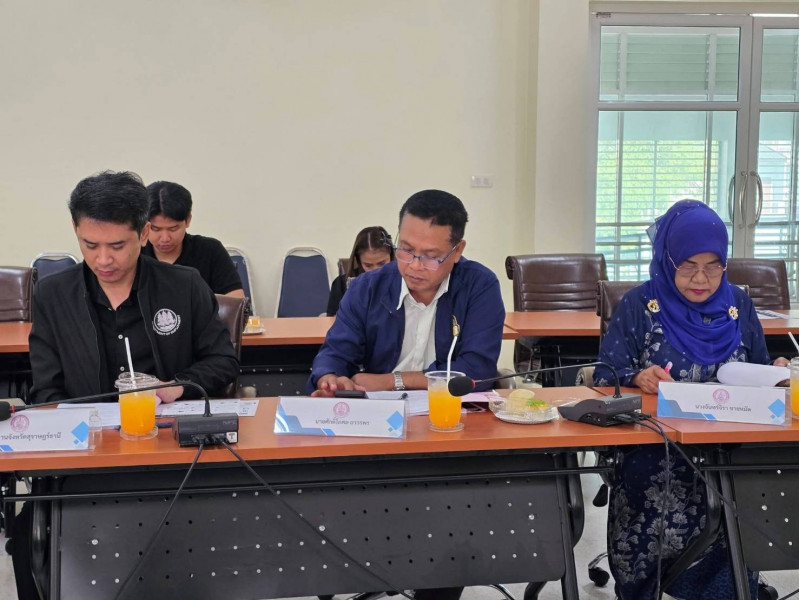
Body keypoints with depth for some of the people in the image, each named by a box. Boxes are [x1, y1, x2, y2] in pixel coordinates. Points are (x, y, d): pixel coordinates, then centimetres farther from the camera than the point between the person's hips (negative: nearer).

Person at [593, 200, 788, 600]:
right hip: (653, 443, -2)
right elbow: (605, 378, -2)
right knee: (661, 513, -32)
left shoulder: (738, 305, 11)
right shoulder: (639, 305, 2)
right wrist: (638, 378, -23)